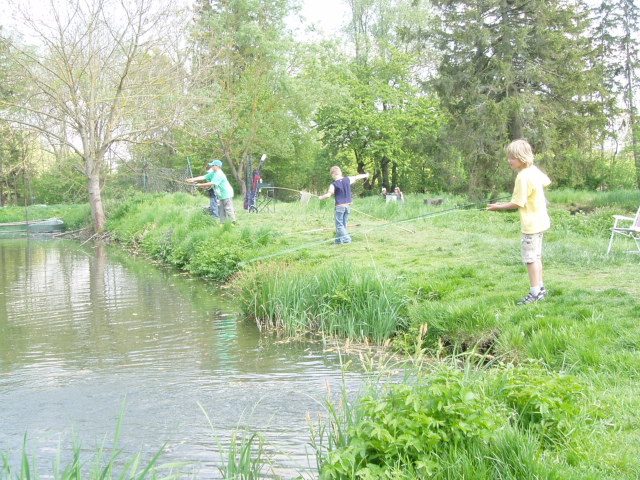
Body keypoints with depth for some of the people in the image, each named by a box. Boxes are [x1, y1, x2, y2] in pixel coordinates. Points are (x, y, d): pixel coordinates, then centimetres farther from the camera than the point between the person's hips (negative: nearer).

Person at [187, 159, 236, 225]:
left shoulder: (219, 174, -20)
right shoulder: (213, 174, 11)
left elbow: (212, 183, -26)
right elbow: (203, 177, 8)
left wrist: (200, 185, -21)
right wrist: (192, 179, 1)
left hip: (227, 195, -10)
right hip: (221, 195, 10)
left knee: (228, 209, -10)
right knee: (222, 210, 10)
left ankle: (233, 223, -8)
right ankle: (223, 223, 13)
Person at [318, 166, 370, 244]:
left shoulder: (334, 185, -13)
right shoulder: (348, 180, 2)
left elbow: (328, 195, -17)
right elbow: (356, 177, 18)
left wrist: (321, 197, 2)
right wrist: (365, 175, 35)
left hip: (340, 206, -6)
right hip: (348, 206, 6)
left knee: (339, 225, 0)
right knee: (343, 224, 13)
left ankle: (347, 239, -13)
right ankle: (338, 240, 20)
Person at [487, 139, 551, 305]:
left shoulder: (523, 177, -21)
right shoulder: (534, 170, 5)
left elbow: (517, 203, -20)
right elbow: (546, 181, 24)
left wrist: (498, 207, -11)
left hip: (531, 224, -10)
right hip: (540, 220, 10)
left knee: (530, 258, -5)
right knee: (536, 257, 17)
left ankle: (535, 293, -2)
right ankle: (540, 288, 26)